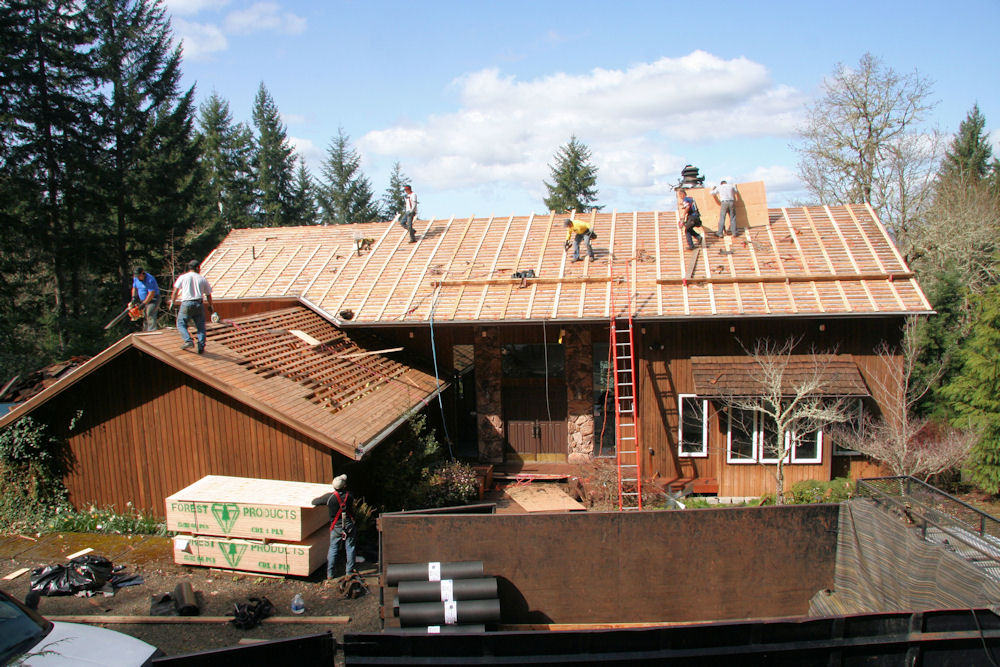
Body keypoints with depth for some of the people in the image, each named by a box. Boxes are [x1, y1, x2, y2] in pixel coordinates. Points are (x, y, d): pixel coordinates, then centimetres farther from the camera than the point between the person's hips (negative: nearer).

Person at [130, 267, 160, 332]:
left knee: (150, 314, -22)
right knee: (145, 317, 9)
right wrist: (133, 297, 0)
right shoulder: (136, 278, 1)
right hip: (144, 300, 9)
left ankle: (152, 331, -29)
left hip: (153, 299, -9)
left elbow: (151, 294, -26)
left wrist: (144, 304, -23)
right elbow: (134, 288, 16)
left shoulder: (149, 280, -26)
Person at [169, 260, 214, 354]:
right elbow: (208, 294, 14)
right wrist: (211, 306, 26)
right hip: (199, 304, 2)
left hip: (186, 304, -2)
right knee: (201, 326, 6)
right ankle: (201, 346, 0)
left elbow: (176, 290, 3)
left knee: (181, 324, 8)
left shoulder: (183, 277, 6)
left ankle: (188, 341, -11)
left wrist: (172, 301, 14)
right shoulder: (202, 279, 11)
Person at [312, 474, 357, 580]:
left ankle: (330, 573, 16)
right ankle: (349, 570, 21)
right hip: (349, 526, 1)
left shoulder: (329, 497, -16)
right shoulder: (349, 496, -10)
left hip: (336, 527, -1)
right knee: (349, 548, 13)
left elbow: (314, 502, -5)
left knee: (333, 549, 13)